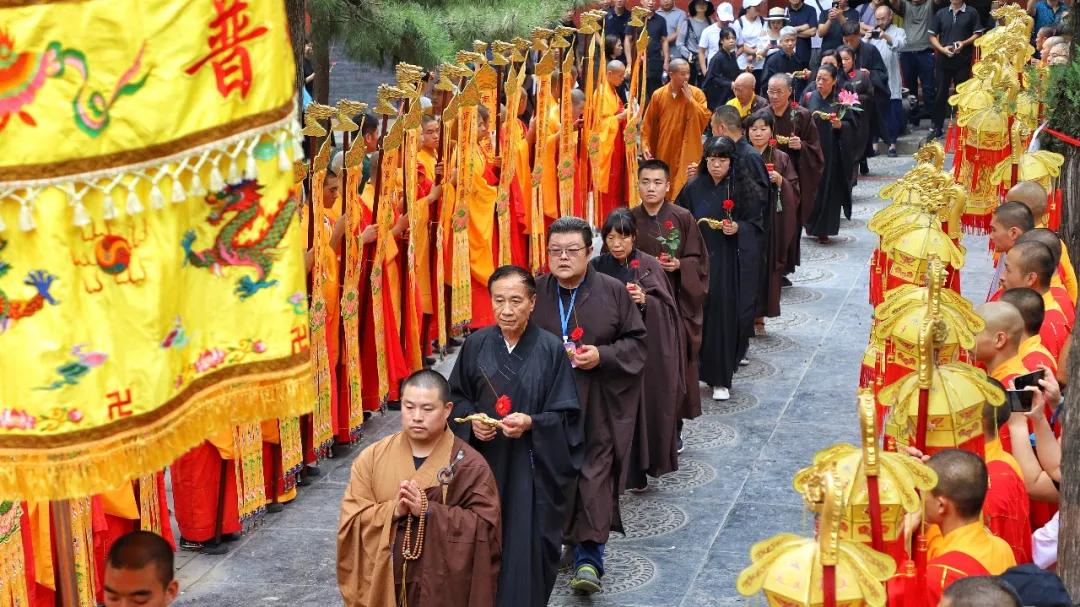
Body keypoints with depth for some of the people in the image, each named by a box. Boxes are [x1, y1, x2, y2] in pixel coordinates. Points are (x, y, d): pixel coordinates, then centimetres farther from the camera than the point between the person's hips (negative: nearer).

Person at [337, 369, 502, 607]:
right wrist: (393, 510, -18)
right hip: (381, 583, 2)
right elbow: (350, 519, -2)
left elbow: (485, 525, -12)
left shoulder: (470, 464, -6)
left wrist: (429, 510, -20)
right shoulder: (372, 457, 1)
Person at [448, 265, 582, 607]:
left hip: (532, 466, -2)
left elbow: (566, 413, -5)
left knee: (527, 542, 0)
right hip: (484, 462, 2)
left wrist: (531, 422, -22)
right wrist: (472, 420, -9)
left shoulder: (551, 349, -7)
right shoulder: (476, 344, 0)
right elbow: (457, 396, 11)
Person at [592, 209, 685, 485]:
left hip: (646, 350, -1)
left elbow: (667, 308, -2)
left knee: (643, 405, 1)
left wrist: (646, 301, -19)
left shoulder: (649, 266, -1)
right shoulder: (598, 267, 3)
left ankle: (639, 469, 15)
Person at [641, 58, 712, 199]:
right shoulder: (658, 95, 0)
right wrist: (645, 145, -3)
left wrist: (690, 100, -18)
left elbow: (705, 118, -15)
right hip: (664, 152, 2)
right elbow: (648, 123, 5)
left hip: (687, 152, -2)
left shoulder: (696, 93, -5)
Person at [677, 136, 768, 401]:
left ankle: (721, 378, 5)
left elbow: (756, 224, 2)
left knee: (727, 316, -3)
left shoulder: (745, 189, 0)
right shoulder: (694, 188, 5)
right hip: (701, 260, 2)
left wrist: (739, 228, -16)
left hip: (733, 263, -2)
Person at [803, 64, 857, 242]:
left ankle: (824, 229, 8)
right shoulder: (810, 98, 4)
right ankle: (812, 225, 20)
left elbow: (851, 124, -4)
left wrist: (840, 125, -22)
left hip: (831, 152, -2)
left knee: (829, 189, 0)